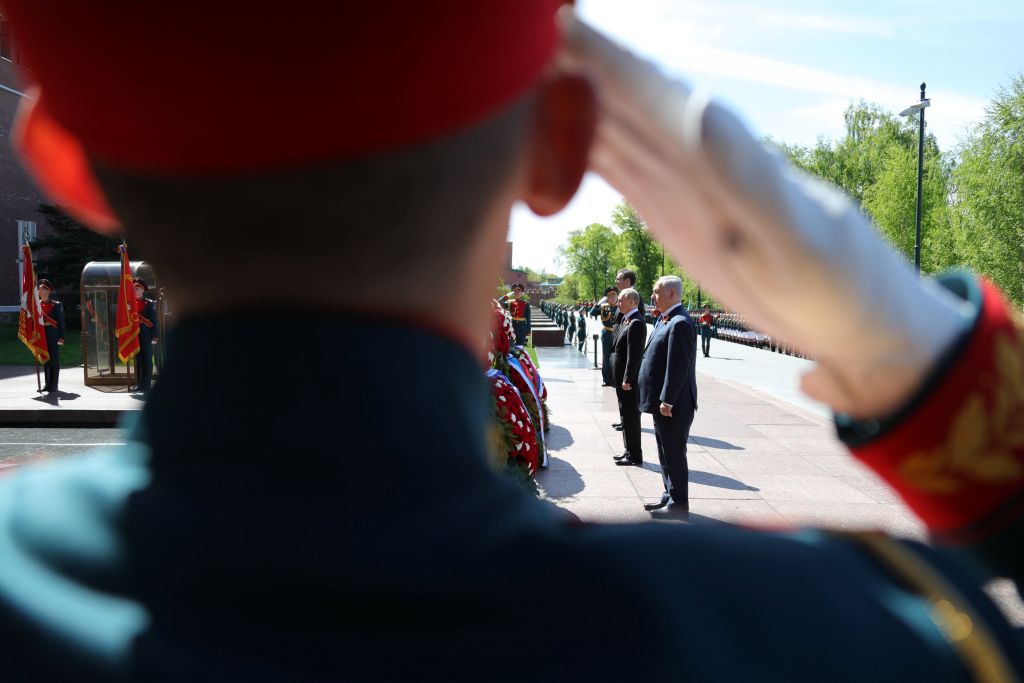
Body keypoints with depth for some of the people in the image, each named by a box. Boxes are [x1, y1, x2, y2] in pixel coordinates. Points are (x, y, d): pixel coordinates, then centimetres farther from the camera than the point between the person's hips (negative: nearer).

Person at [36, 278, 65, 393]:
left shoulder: (56, 305, -5)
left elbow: (61, 322, -5)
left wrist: (61, 337, -10)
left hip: (53, 337, -5)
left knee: (54, 361, 0)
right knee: (45, 360, 11)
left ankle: (54, 385, 6)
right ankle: (47, 383, 20)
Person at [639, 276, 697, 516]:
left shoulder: (680, 323, -20)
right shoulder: (664, 320, 12)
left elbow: (679, 366, -23)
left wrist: (667, 401, -22)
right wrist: (661, 400, 14)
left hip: (673, 405, -10)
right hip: (662, 401, 10)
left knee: (674, 455, 0)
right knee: (665, 453, 20)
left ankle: (678, 506, 10)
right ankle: (670, 495, 32)